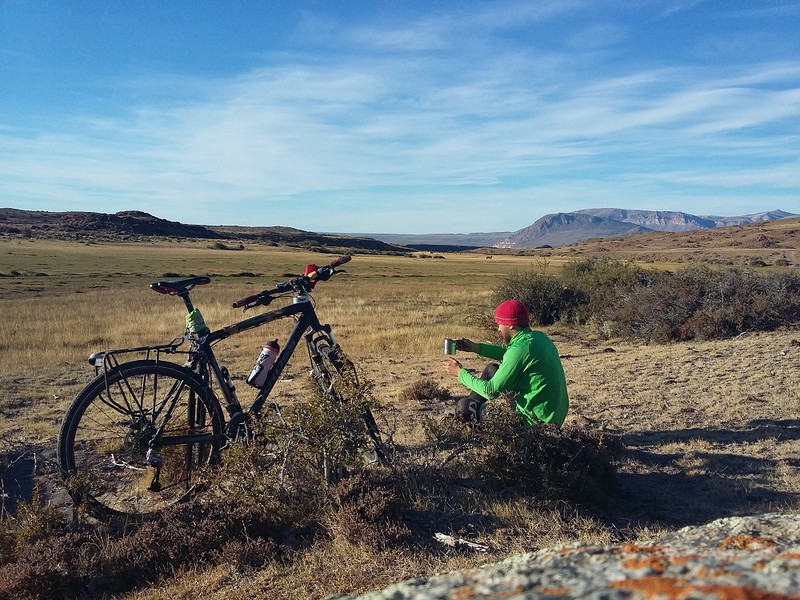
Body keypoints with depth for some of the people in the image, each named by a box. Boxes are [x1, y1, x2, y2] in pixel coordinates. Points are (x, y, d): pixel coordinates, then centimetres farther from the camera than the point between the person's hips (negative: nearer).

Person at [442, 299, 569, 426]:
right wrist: (476, 347, 14)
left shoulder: (520, 349, -24)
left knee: (464, 407, -2)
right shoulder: (539, 337, 2)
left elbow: (491, 391, -20)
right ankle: (472, 405, 29)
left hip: (537, 422, -9)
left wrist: (460, 373, -7)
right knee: (492, 369, 16)